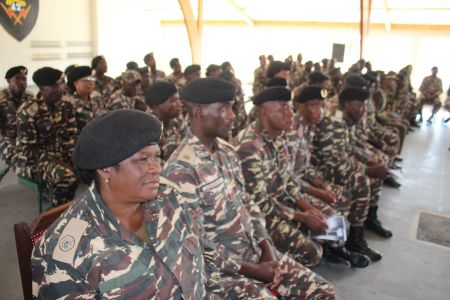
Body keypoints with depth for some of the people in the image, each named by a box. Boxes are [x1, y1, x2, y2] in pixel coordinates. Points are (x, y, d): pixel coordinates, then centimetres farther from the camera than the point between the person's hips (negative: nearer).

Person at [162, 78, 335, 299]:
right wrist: (252, 271, -15)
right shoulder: (181, 169, -21)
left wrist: (268, 250, -1)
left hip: (256, 252, 7)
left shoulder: (226, 151, 5)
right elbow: (197, 244, -20)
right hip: (220, 268, -7)